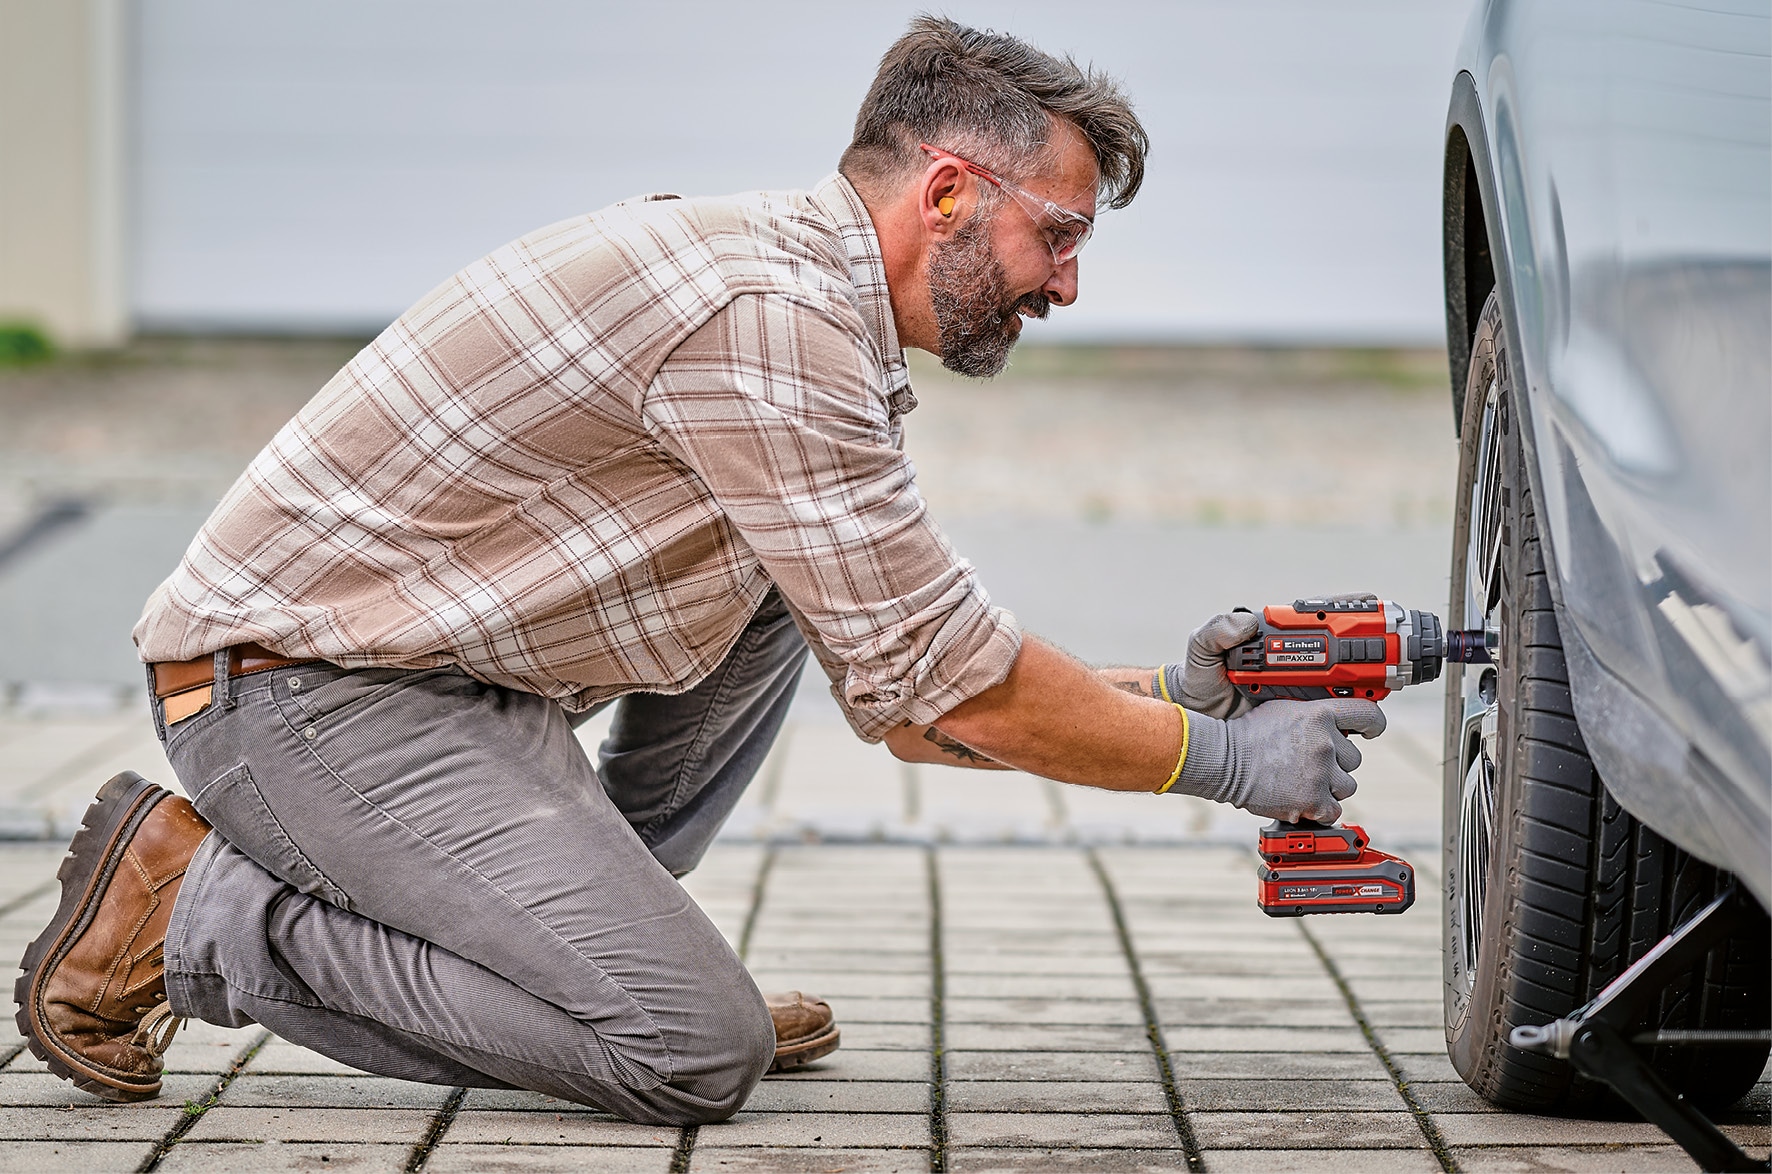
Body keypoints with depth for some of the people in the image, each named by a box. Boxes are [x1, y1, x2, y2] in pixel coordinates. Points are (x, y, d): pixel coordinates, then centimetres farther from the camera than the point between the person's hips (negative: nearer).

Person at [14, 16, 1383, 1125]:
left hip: (446, 662, 10)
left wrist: (1165, 691, 10)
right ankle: (196, 909, -7)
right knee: (699, 1053, -17)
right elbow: (940, 682, -18)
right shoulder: (767, 312, -20)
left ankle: (595, 925, 10)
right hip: (301, 685, -10)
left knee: (788, 572, 15)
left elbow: (900, 693, 18)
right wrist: (1218, 758, -8)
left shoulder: (819, 320, 13)